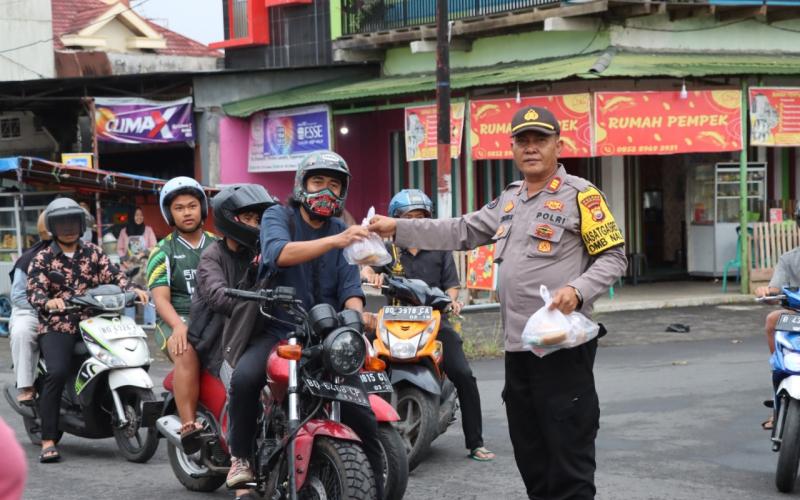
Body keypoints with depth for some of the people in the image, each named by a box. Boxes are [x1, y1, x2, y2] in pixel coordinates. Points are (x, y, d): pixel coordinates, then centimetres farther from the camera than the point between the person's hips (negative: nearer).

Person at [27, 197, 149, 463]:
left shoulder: (93, 252, 15)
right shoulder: (42, 259, 6)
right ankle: (48, 442, -24)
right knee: (57, 372, -26)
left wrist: (132, 290, -18)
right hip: (57, 326, -4)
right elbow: (34, 291, -8)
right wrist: (48, 302, -31)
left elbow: (112, 274, 3)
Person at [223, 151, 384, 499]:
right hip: (276, 330, -3)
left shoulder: (342, 231, 13)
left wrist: (357, 317, -21)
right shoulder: (278, 216, 0)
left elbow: (350, 287, 2)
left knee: (364, 418, -10)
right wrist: (335, 241, -38)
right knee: (245, 377, -33)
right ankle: (240, 457, -12)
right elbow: (279, 253, -24)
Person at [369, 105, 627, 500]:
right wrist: (398, 228, 17)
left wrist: (578, 290, -23)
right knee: (530, 456, 14)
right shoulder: (509, 200, 17)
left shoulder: (579, 195, -5)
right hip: (517, 347, 8)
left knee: (570, 456, -7)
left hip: (563, 346, -8)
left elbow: (613, 256, -7)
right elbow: (461, 232, 21)